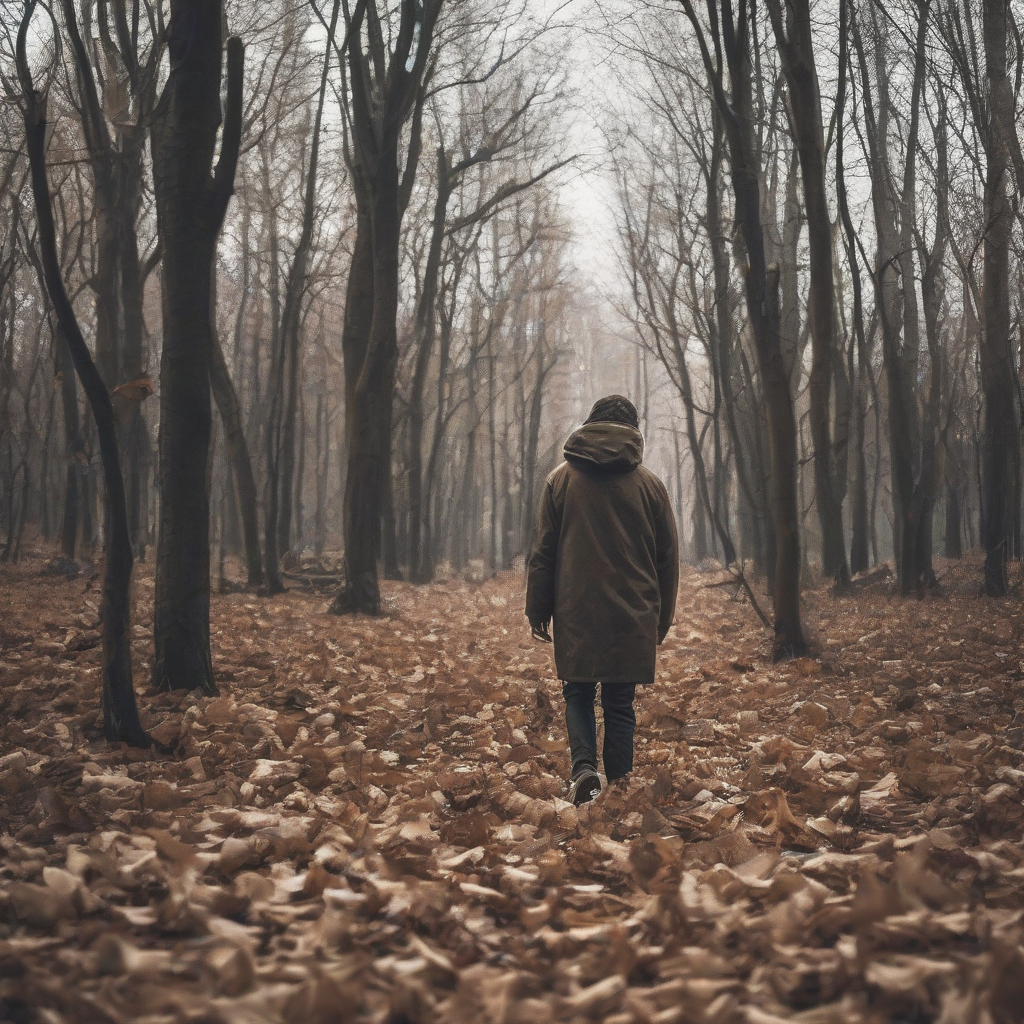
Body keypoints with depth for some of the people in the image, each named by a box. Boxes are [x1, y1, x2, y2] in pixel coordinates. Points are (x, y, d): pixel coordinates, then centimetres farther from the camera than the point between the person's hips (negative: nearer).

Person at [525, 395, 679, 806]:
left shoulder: (561, 479, 1)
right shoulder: (650, 484, 3)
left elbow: (543, 552, 3)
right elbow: (668, 557, 7)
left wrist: (538, 610, 9)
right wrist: (662, 617, 16)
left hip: (576, 613, 0)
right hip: (633, 617, 1)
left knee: (578, 694, 12)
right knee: (620, 704, 8)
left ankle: (584, 767, -10)